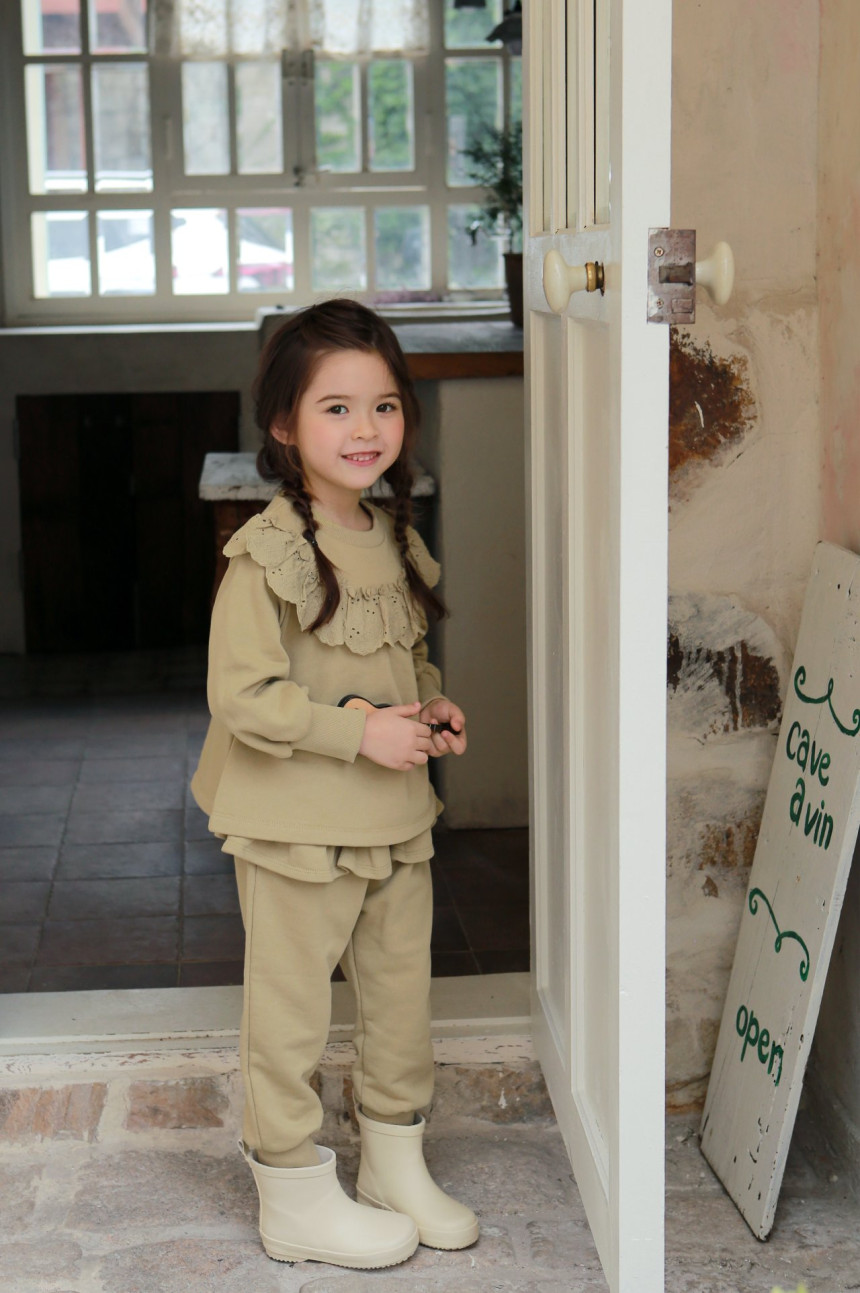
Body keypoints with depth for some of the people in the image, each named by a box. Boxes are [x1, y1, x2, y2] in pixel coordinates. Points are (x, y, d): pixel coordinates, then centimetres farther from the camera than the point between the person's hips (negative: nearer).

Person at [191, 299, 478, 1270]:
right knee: (291, 1011, 6)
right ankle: (295, 1198, 22)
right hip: (296, 825, -7)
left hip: (394, 819, 7)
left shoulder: (393, 542, 7)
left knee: (401, 996, 17)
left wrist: (431, 709, 1)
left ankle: (396, 1168, 36)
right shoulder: (267, 555, -17)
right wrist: (360, 729, -22)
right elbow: (242, 696, -20)